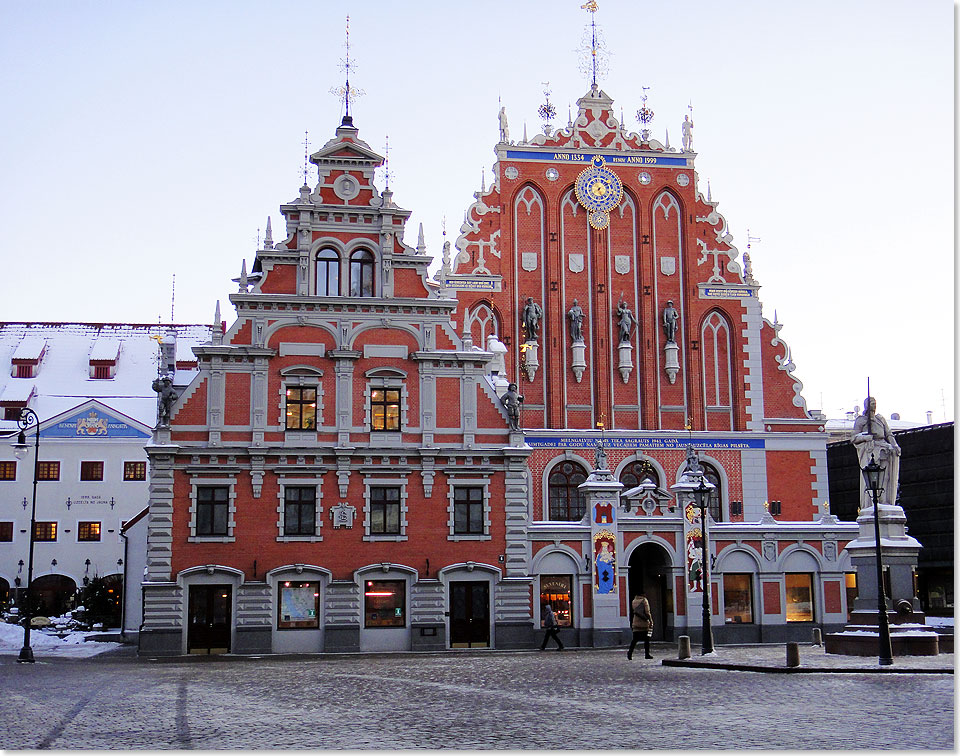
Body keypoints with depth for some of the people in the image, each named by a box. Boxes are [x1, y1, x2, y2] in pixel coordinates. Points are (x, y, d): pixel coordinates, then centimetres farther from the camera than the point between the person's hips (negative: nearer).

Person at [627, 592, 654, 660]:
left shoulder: (634, 601, 8)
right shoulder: (644, 601, -8)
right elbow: (647, 612, -11)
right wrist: (651, 621, -6)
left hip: (636, 623, 4)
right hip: (644, 624, -4)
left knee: (635, 639, 4)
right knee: (646, 639, 6)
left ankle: (630, 652, -11)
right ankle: (647, 654, 8)